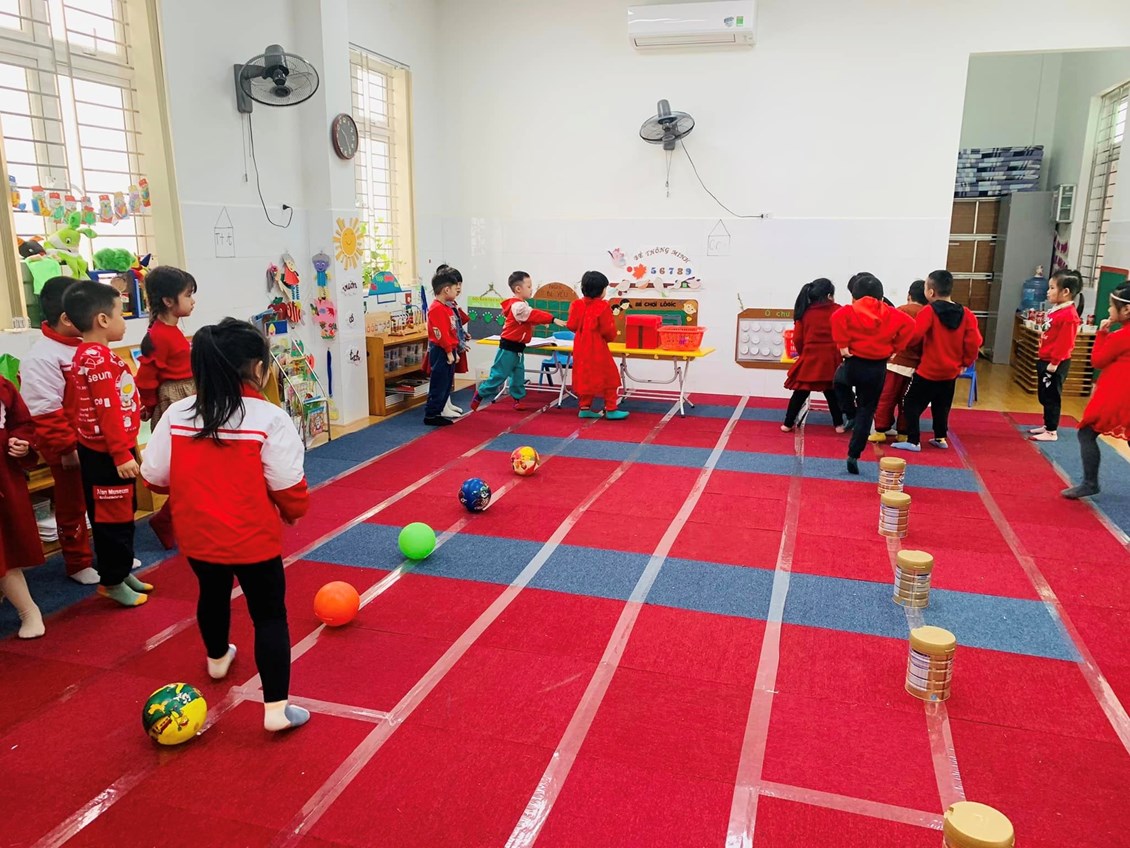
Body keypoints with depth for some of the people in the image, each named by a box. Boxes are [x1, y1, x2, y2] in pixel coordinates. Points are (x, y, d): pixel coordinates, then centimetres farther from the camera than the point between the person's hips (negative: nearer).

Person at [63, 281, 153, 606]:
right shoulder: (96, 358, -20)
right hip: (105, 454, -10)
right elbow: (107, 411, -24)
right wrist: (121, 454, -23)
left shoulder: (95, 354, 12)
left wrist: (128, 446, 21)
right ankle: (112, 581, 15)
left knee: (122, 513, 19)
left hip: (111, 449, 10)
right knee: (113, 517, 2)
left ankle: (122, 571, 32)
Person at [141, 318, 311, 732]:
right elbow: (288, 486, -18)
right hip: (254, 539, -5)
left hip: (198, 537, 5)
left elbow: (155, 477, -1)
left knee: (213, 594, 30)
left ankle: (218, 658, 56)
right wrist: (293, 513, 4)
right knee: (270, 615, 8)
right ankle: (276, 707, 8)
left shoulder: (176, 414, -7)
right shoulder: (270, 418, -19)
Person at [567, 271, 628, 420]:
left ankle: (585, 408, 15)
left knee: (583, 377, 13)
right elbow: (608, 330, -14)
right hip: (597, 349, -6)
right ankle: (611, 409, 5)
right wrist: (611, 337, 8)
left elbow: (571, 325, 1)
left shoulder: (576, 304, -1)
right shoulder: (603, 306, -15)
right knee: (609, 377, 4)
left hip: (581, 348, 6)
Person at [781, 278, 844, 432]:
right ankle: (839, 424, 21)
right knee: (832, 393, 15)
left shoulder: (805, 312, 2)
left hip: (809, 359, 0)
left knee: (800, 393, 10)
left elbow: (797, 339, 0)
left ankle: (788, 424, 12)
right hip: (831, 360, 0)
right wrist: (839, 352, 17)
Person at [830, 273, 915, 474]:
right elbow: (909, 324, -7)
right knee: (867, 411, 9)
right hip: (878, 368, 1)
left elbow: (837, 317, -25)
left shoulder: (850, 311, -5)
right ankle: (854, 455, 3)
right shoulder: (889, 313, 2)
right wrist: (894, 347, 2)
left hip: (854, 363, -1)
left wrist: (842, 345, -17)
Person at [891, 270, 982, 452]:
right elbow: (973, 342, -2)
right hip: (951, 372, 6)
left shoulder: (929, 311, -16)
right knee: (941, 406, 22)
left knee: (912, 403, 3)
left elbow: (913, 336, -23)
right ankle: (941, 438, 29)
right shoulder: (965, 314, 0)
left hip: (928, 371, -6)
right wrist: (966, 362, 11)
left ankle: (913, 441, 1)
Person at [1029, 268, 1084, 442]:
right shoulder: (1056, 310, 11)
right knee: (1044, 396, 18)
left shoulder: (1069, 315, -21)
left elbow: (1065, 343, -23)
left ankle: (1051, 432, 8)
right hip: (1046, 360, 10)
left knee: (1051, 397, -1)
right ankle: (1047, 425, 30)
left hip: (1055, 364, -10)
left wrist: (1054, 363, -21)